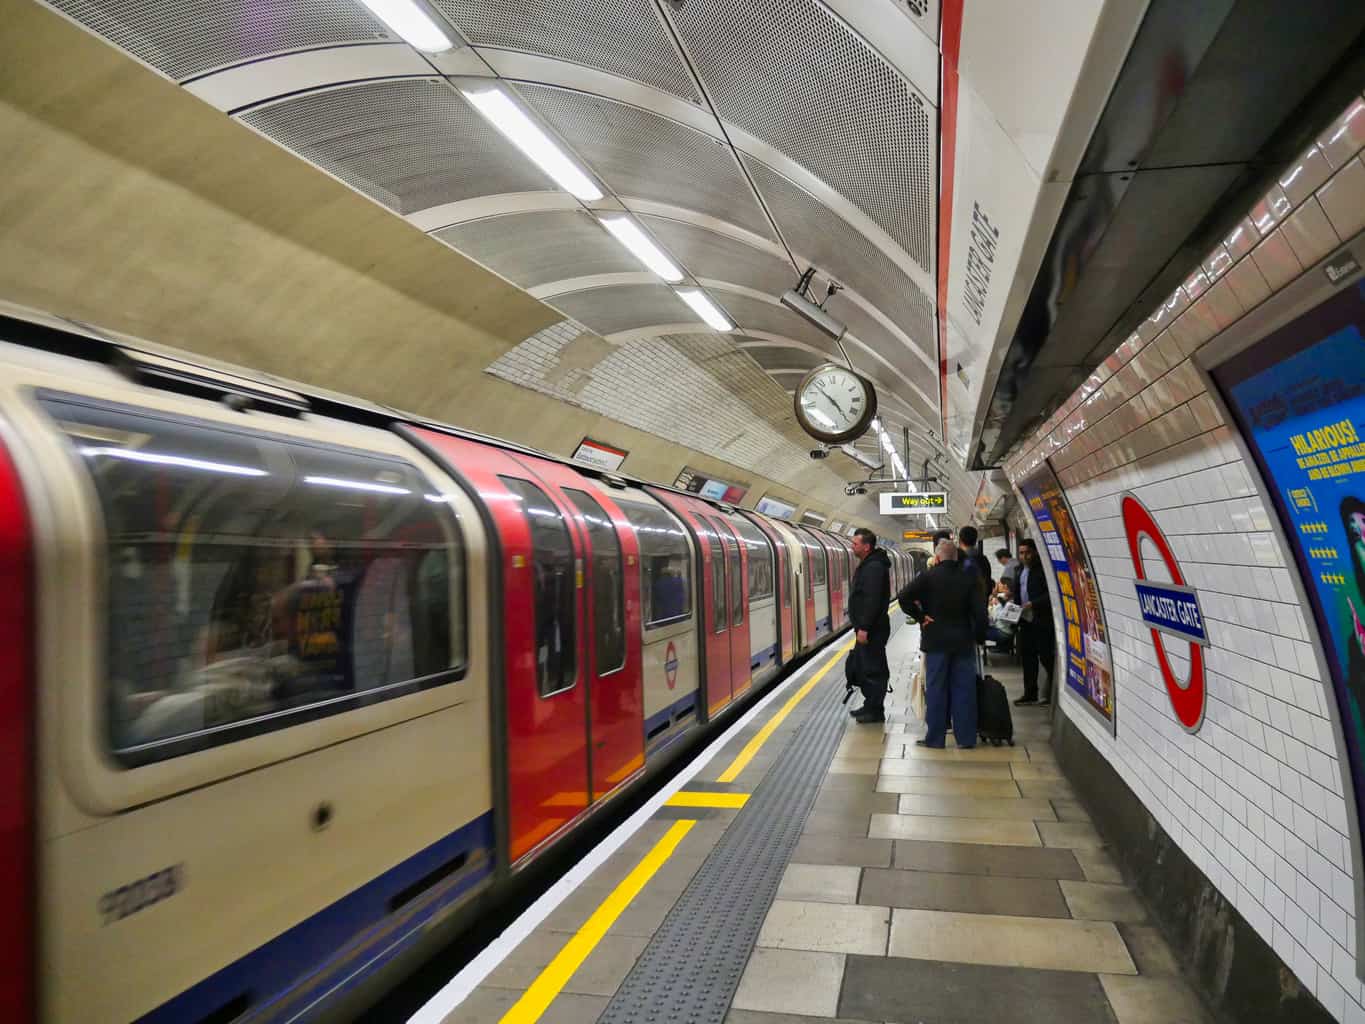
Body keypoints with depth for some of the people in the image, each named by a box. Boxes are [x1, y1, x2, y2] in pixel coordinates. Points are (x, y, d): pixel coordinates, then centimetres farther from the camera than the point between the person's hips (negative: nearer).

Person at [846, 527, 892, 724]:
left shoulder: (874, 567, -19)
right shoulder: (867, 565, 15)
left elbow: (872, 601, -25)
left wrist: (864, 627, -26)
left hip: (872, 630, -11)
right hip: (866, 628, 11)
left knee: (873, 670, -2)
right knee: (859, 667, 17)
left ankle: (876, 711, 8)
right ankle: (870, 706, 28)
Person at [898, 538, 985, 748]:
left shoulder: (928, 577, -7)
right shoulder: (970, 579, 0)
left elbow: (904, 597, -16)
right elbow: (980, 611, -2)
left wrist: (920, 617, -6)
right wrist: (979, 637, 7)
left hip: (936, 642, -2)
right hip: (964, 643, 2)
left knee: (936, 690, 5)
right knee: (964, 690, 8)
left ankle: (935, 738, 10)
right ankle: (966, 738, 13)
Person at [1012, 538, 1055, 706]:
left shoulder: (1043, 569, -13)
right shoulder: (1020, 570, 14)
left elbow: (1051, 594, -18)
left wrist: (1033, 604, -22)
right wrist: (1013, 598, 5)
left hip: (1041, 621, -8)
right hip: (1025, 620, 8)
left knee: (1046, 657, -3)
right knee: (1027, 657, 12)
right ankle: (1030, 694, 20)